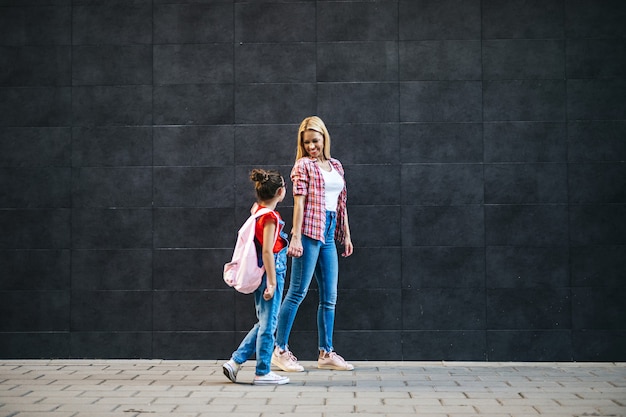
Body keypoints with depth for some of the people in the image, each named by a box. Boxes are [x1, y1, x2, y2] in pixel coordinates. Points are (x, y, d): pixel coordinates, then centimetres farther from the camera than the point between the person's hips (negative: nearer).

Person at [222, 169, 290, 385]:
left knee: (263, 323, 17)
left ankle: (235, 362, 14)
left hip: (259, 272, 9)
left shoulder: (256, 210, 8)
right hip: (271, 271, -9)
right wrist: (271, 282, -21)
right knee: (268, 324, 1)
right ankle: (262, 372, 8)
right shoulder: (270, 217, -17)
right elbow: (267, 251, -21)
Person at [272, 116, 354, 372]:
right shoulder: (303, 165, -1)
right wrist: (296, 238, -15)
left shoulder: (336, 166, 17)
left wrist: (346, 235, 17)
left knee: (329, 297, 7)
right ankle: (280, 350, -1)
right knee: (298, 291, -6)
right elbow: (299, 202, -9)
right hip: (309, 231, -7)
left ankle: (326, 353, 13)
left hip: (329, 235, 7)